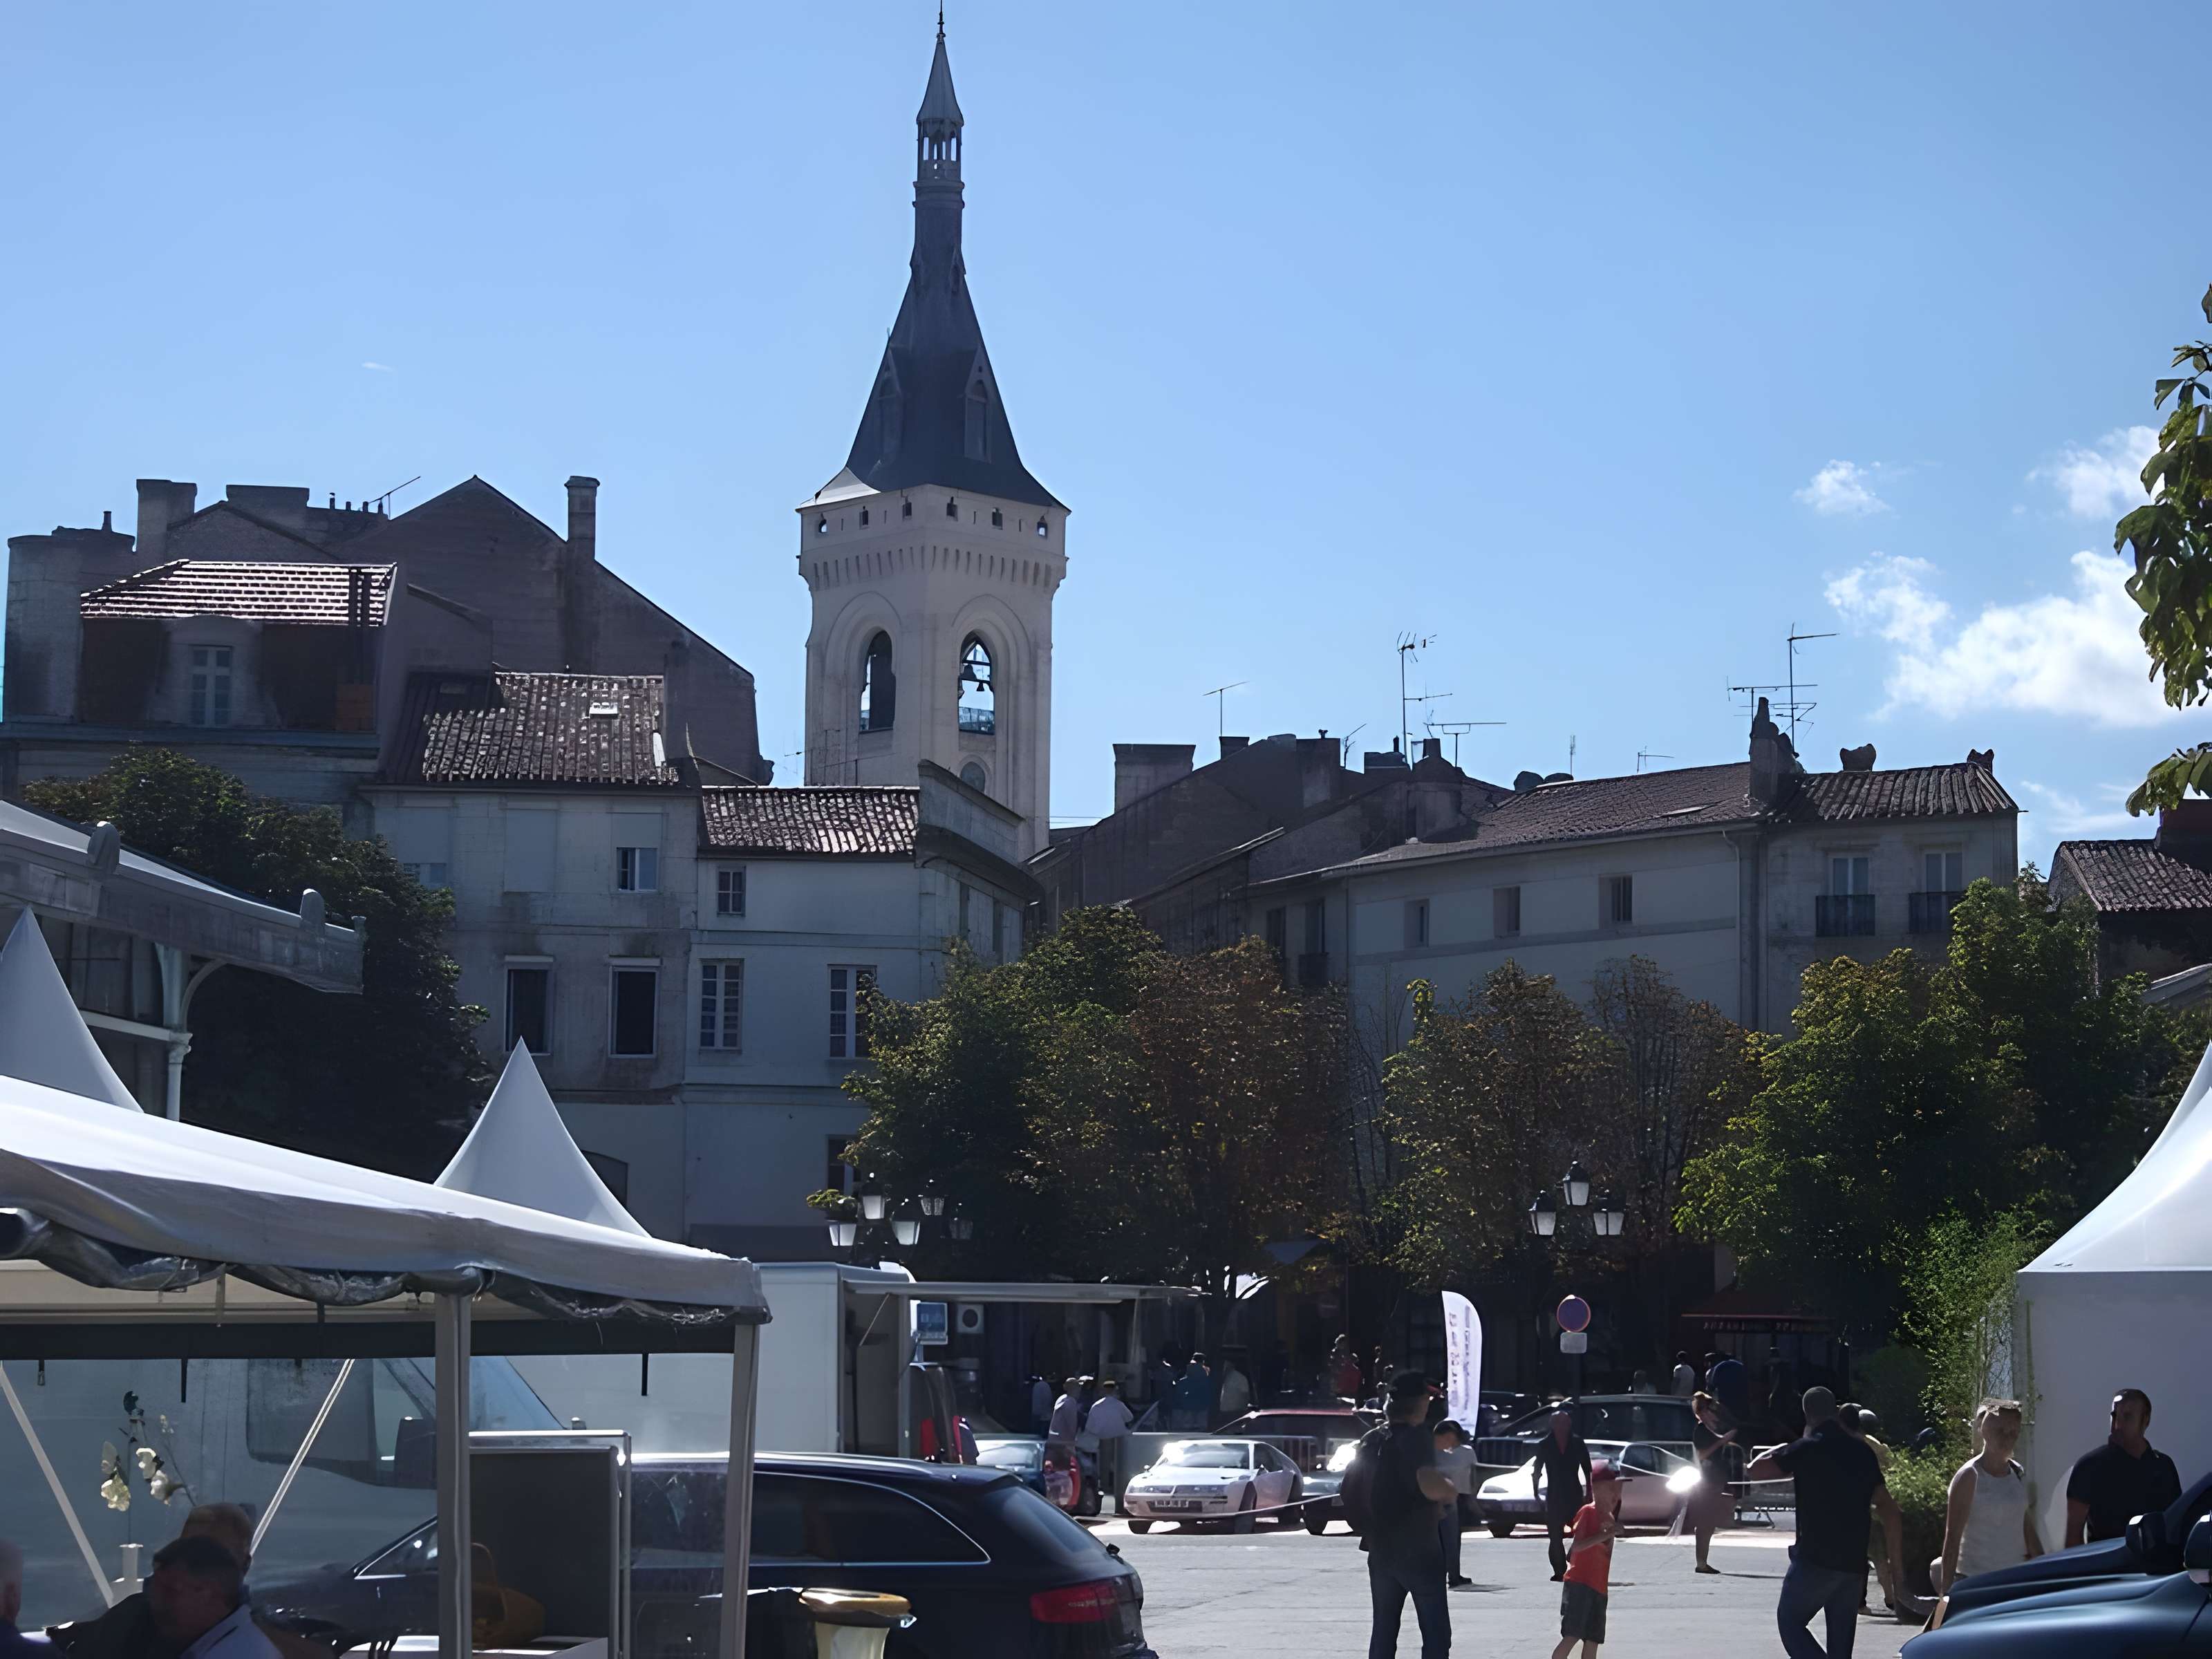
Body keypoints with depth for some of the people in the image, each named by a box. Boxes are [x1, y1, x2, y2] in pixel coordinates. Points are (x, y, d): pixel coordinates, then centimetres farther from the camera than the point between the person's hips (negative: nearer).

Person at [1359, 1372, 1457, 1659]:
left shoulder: (1372, 1440, 9)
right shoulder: (1417, 1438, -15)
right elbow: (1431, 1487, -31)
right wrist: (1449, 1487, -11)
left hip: (1380, 1550, 7)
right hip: (1418, 1551, -7)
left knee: (1383, 1632, 12)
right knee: (1436, 1634, -2)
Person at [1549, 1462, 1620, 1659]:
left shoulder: (1611, 1519, 18)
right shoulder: (1587, 1512, -5)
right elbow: (1577, 1545, -17)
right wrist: (1607, 1535, -21)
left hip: (1599, 1587, 8)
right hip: (1579, 1583, -8)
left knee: (1592, 1641, 5)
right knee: (1572, 1636, -15)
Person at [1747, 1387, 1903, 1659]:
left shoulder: (1807, 1448, -8)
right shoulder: (1861, 1450, 9)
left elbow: (1755, 1469, -7)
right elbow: (1888, 1507, 7)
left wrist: (1781, 1452, 11)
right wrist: (1896, 1559, 10)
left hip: (1815, 1558, -6)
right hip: (1854, 1562, 6)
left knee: (1790, 1620, 6)